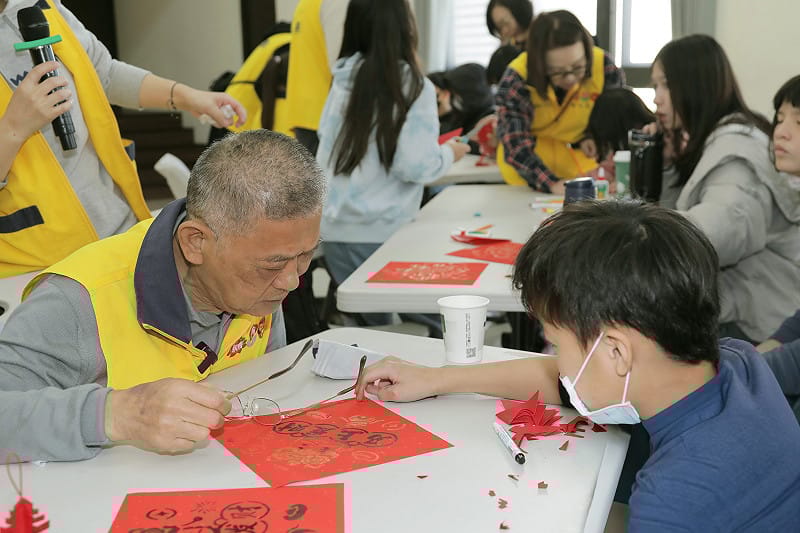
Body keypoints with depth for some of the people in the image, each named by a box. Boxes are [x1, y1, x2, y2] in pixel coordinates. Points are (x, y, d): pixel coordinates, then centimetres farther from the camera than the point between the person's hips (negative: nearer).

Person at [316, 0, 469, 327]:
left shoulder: (345, 79, 6)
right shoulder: (412, 86, -12)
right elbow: (414, 165, -16)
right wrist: (448, 154, 4)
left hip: (335, 226, 6)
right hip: (380, 232, -6)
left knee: (368, 325, 17)